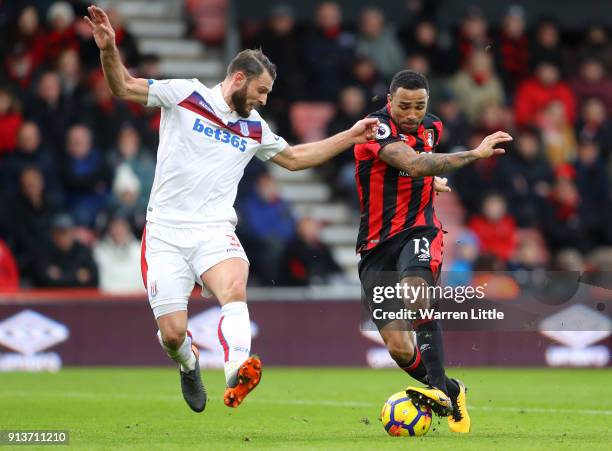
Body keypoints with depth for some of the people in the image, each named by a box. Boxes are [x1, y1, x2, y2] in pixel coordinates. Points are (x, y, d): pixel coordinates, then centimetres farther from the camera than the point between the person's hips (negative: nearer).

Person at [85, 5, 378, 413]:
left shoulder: (254, 127, 16)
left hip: (214, 231, 2)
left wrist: (351, 136, 28)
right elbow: (123, 87, 0)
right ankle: (189, 364, 33)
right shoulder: (185, 95, 2)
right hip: (165, 232, -2)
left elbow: (294, 157, 32)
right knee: (172, 333, -5)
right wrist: (109, 50, -19)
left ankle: (237, 373, -54)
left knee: (234, 289, -32)